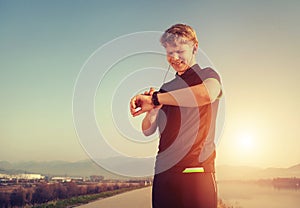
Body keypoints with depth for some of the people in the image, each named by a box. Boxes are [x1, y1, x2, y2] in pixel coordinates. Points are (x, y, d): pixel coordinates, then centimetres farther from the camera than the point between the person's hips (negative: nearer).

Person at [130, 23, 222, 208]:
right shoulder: (167, 88, 20)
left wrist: (155, 99, -21)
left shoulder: (207, 75, 4)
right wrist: (152, 109, -6)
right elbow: (148, 131, 16)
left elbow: (208, 93, -24)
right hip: (164, 172, 5)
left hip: (197, 171, -4)